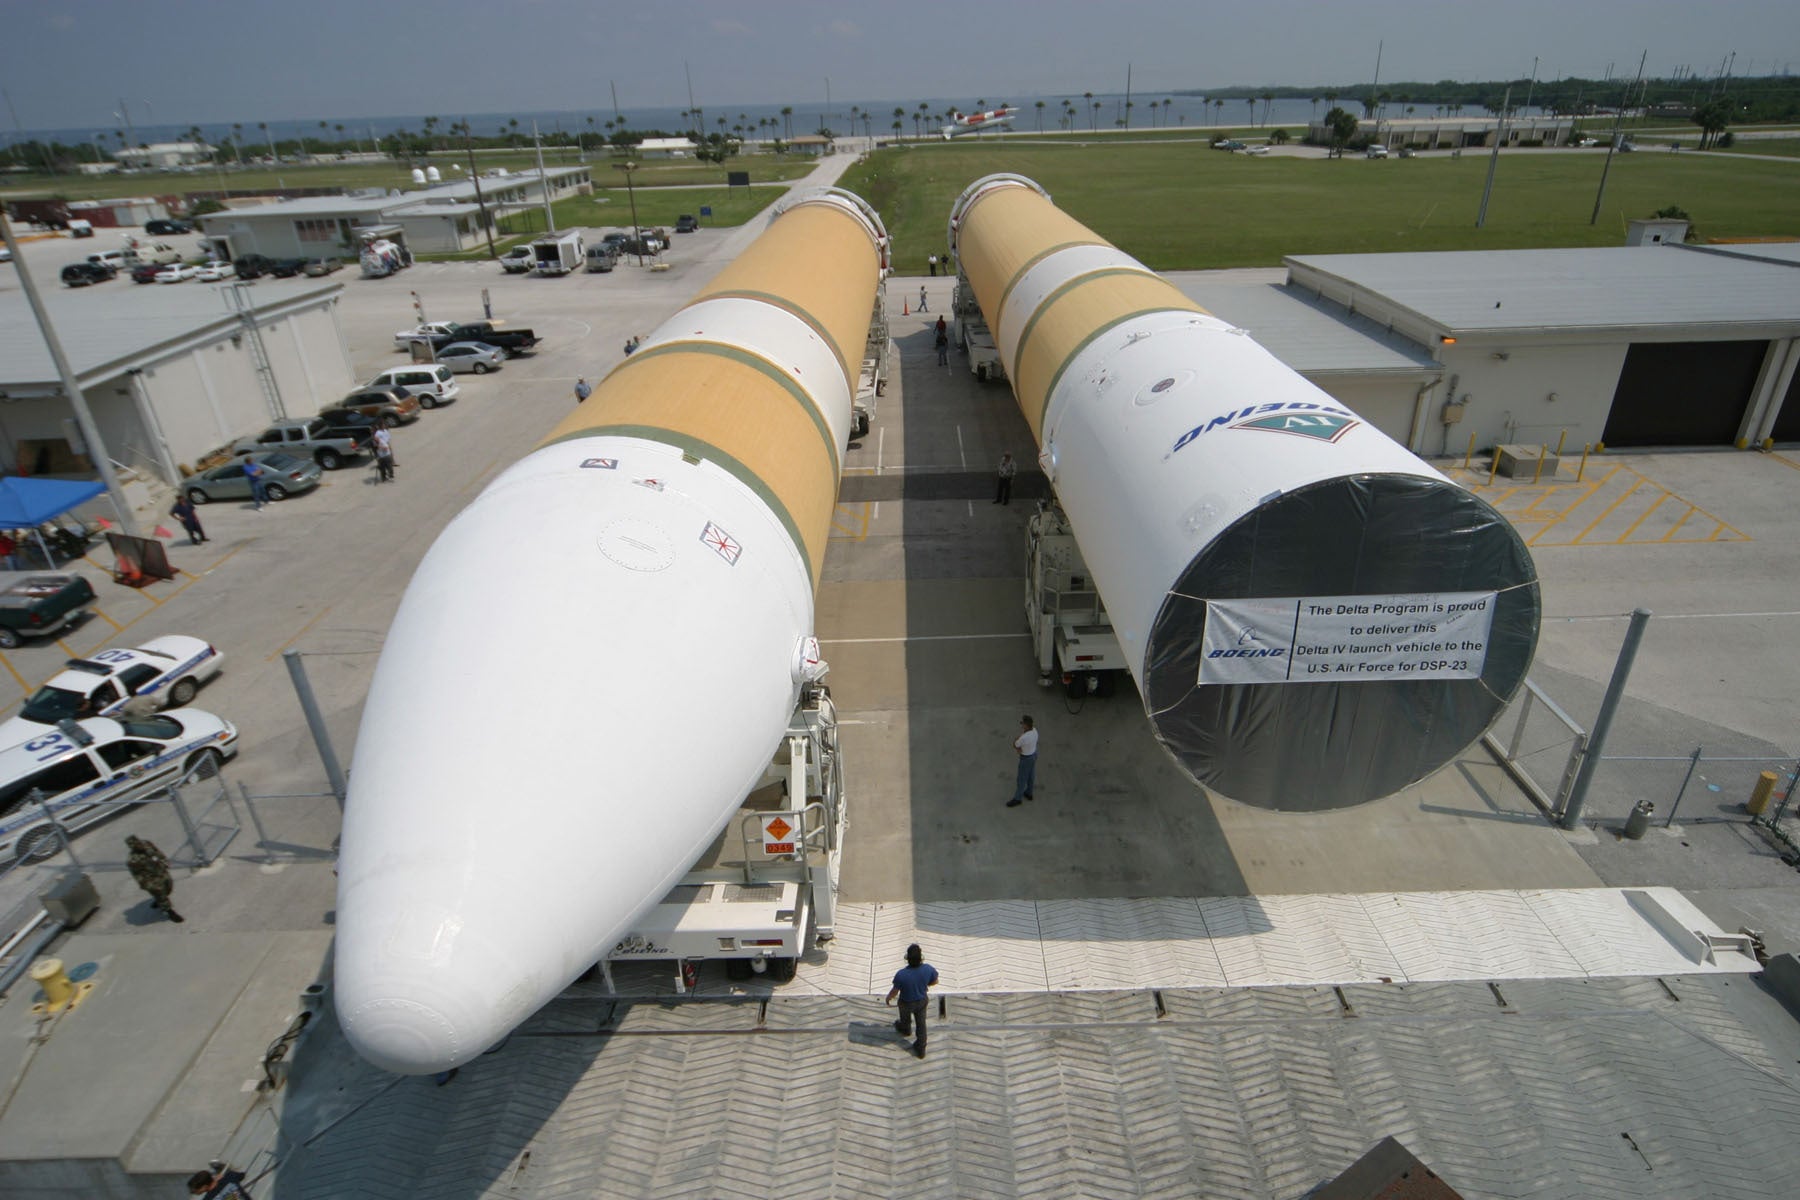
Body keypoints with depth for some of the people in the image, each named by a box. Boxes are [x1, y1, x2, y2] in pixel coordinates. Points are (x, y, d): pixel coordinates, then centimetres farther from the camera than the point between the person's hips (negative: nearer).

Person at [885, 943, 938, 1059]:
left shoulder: (901, 975, -40)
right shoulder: (928, 969, -32)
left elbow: (894, 991, -22)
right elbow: (935, 981, -9)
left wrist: (888, 998, 1)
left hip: (906, 1003, -1)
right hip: (922, 1001, 1)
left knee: (905, 1018, 33)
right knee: (921, 1023, 27)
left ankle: (905, 1030, 65)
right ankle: (921, 1049, 44)